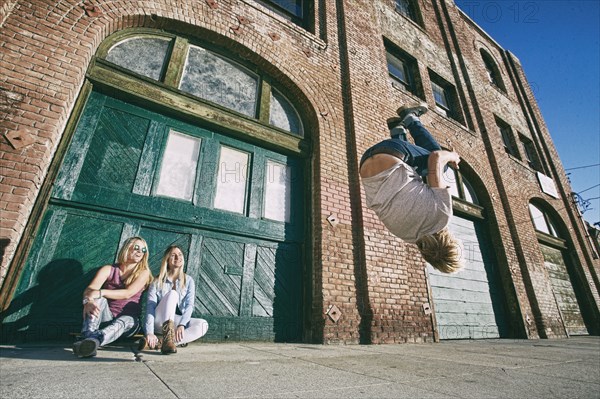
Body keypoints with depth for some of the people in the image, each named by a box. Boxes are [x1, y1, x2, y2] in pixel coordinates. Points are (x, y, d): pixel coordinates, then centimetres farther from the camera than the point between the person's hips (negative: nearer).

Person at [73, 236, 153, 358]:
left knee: (126, 321, -34)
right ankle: (88, 337, -49)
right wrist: (88, 302, -33)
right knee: (99, 300, -26)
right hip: (106, 318, 2)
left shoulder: (143, 272, 3)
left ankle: (95, 339, -61)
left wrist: (100, 292, -25)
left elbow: (128, 293, -13)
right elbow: (89, 290, -10)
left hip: (129, 320, -1)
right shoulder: (108, 269, 7)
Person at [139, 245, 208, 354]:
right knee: (172, 294, -29)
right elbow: (150, 306, -15)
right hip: (159, 320, -2)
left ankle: (158, 343, -35)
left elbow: (189, 305, -10)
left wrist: (181, 325, -28)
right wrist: (149, 332, -30)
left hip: (177, 321, 2)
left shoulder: (188, 281, 0)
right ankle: (167, 340, -39)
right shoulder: (157, 282, -4)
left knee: (203, 324, -28)